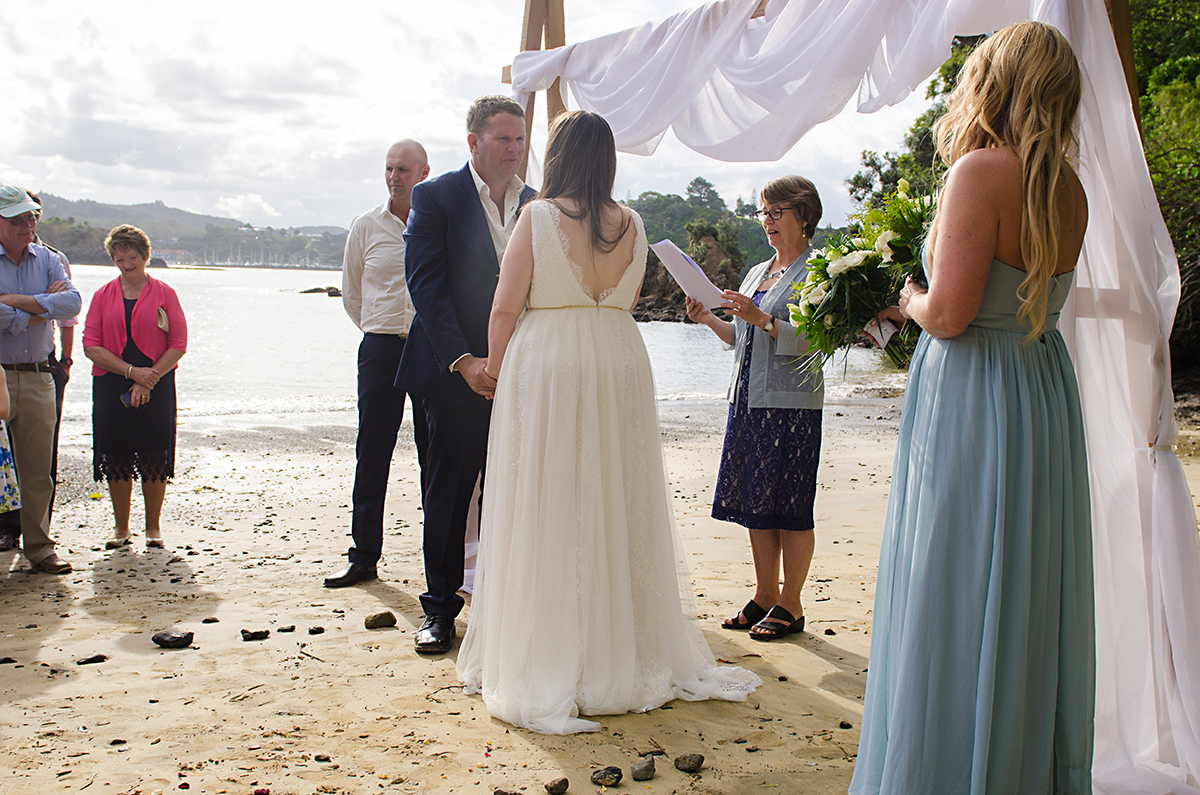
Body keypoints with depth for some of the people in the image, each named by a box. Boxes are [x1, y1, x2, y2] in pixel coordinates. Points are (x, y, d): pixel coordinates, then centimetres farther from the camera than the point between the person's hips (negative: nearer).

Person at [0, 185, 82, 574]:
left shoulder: (48, 260, 11)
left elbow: (72, 303, -6)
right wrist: (44, 308, -8)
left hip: (37, 378, 4)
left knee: (37, 469, 8)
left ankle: (39, 547, 18)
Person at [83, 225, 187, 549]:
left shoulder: (164, 294, 3)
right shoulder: (103, 296, 8)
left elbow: (178, 345, -1)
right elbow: (91, 345, 0)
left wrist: (148, 379, -12)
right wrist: (131, 371, -12)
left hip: (156, 387, -2)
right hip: (111, 386, 2)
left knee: (154, 460, 0)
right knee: (116, 460, 4)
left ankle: (153, 528, 13)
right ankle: (121, 528, 16)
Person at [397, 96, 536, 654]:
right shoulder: (435, 197, -1)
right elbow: (426, 284, -8)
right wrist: (463, 360, -16)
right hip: (455, 373, -3)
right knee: (447, 492, 5)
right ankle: (439, 607, 18)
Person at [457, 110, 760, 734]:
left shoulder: (538, 216, -8)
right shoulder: (632, 224, 5)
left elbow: (505, 309, -7)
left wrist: (494, 371, 7)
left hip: (546, 370, -4)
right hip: (621, 366, 4)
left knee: (546, 513, 3)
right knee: (616, 509, 13)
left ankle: (545, 665, 11)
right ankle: (625, 654, 24)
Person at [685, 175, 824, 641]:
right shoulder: (757, 272, 19)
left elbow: (812, 340, -15)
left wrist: (761, 318, -24)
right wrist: (709, 319, 6)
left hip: (791, 405, -7)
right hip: (748, 400, 8)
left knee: (789, 506, -2)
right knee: (754, 503, 9)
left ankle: (790, 605, 7)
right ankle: (764, 595, 20)